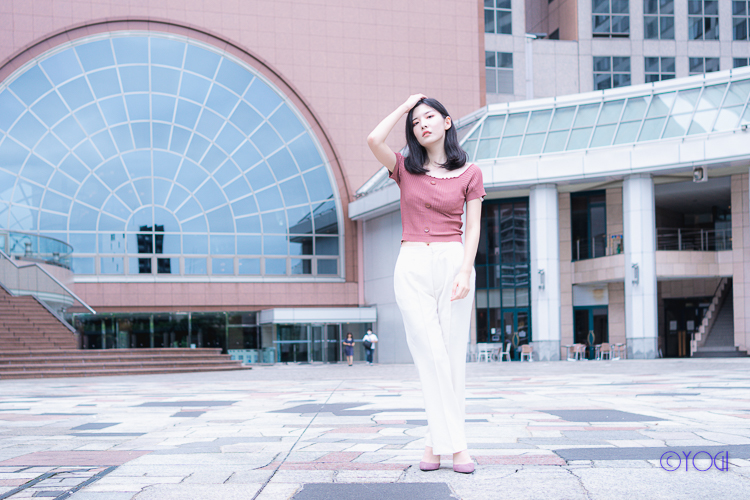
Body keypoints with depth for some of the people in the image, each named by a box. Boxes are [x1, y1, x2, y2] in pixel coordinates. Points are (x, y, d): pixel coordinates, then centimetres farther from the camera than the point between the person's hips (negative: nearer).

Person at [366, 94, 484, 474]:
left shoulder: (469, 173, 8)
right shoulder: (406, 168, 10)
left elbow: (473, 228, 3)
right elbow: (374, 140, -8)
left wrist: (465, 271, -12)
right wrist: (405, 105, 3)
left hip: (453, 262, 0)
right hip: (412, 268, 0)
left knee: (452, 356, -2)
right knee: (432, 356, -7)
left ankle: (436, 442, 5)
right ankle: (454, 443, -5)